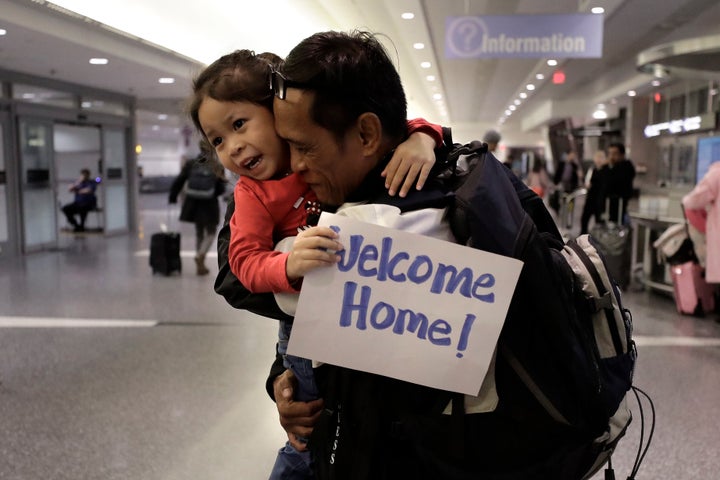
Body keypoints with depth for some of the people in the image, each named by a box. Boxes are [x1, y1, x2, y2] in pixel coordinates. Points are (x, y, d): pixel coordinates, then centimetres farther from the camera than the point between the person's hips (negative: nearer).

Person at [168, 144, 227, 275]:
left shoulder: (190, 164, 0)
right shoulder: (217, 167, -8)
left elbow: (178, 182, 0)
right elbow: (220, 190, -8)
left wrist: (172, 198, 8)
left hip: (193, 203, 3)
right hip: (209, 204, -3)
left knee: (199, 232, 17)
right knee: (211, 232, 12)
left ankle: (200, 265, 19)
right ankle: (200, 255, -13)